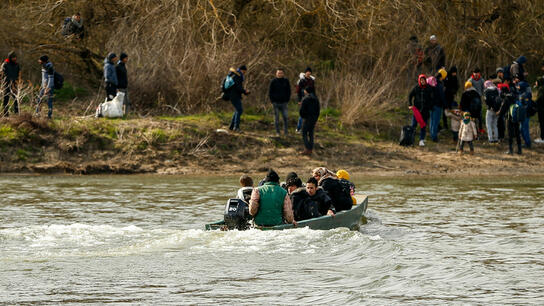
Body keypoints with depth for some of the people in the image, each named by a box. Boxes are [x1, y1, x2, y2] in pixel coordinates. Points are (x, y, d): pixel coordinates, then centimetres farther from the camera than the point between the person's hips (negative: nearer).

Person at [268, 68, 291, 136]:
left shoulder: (286, 81, 4)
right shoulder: (274, 81, -1)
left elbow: (288, 91, 12)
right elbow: (270, 92, 4)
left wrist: (287, 100, 3)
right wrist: (272, 100, -3)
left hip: (283, 102, 1)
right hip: (276, 102, -1)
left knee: (285, 117, -4)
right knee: (276, 118, 3)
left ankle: (285, 132, 2)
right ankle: (277, 132, 9)